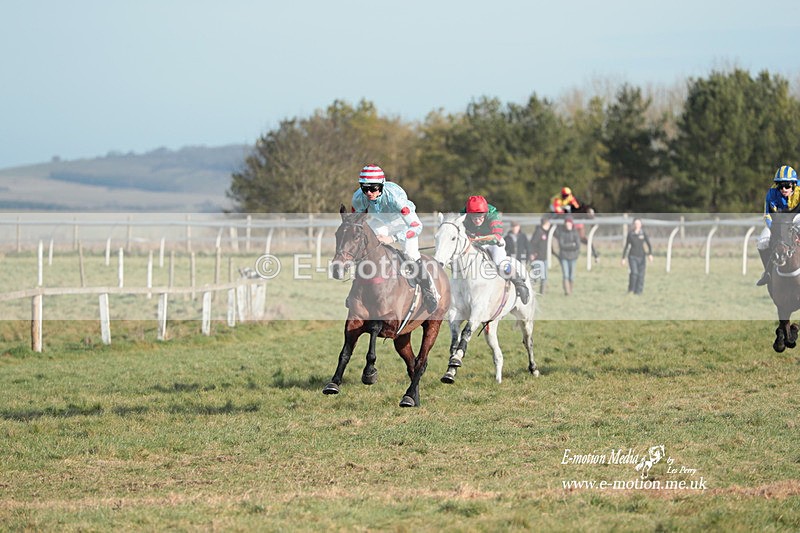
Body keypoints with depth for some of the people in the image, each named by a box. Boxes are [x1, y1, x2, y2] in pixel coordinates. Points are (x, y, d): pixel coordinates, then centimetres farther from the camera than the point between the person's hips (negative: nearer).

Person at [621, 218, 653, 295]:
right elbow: (626, 246, 7)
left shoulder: (643, 234, 1)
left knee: (640, 275, -2)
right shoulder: (630, 234, 0)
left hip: (641, 257, 1)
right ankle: (630, 290, -5)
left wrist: (650, 254, -23)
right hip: (632, 257, -1)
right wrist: (623, 258, 5)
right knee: (634, 272, -21)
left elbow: (649, 245, -5)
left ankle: (638, 292, 7)